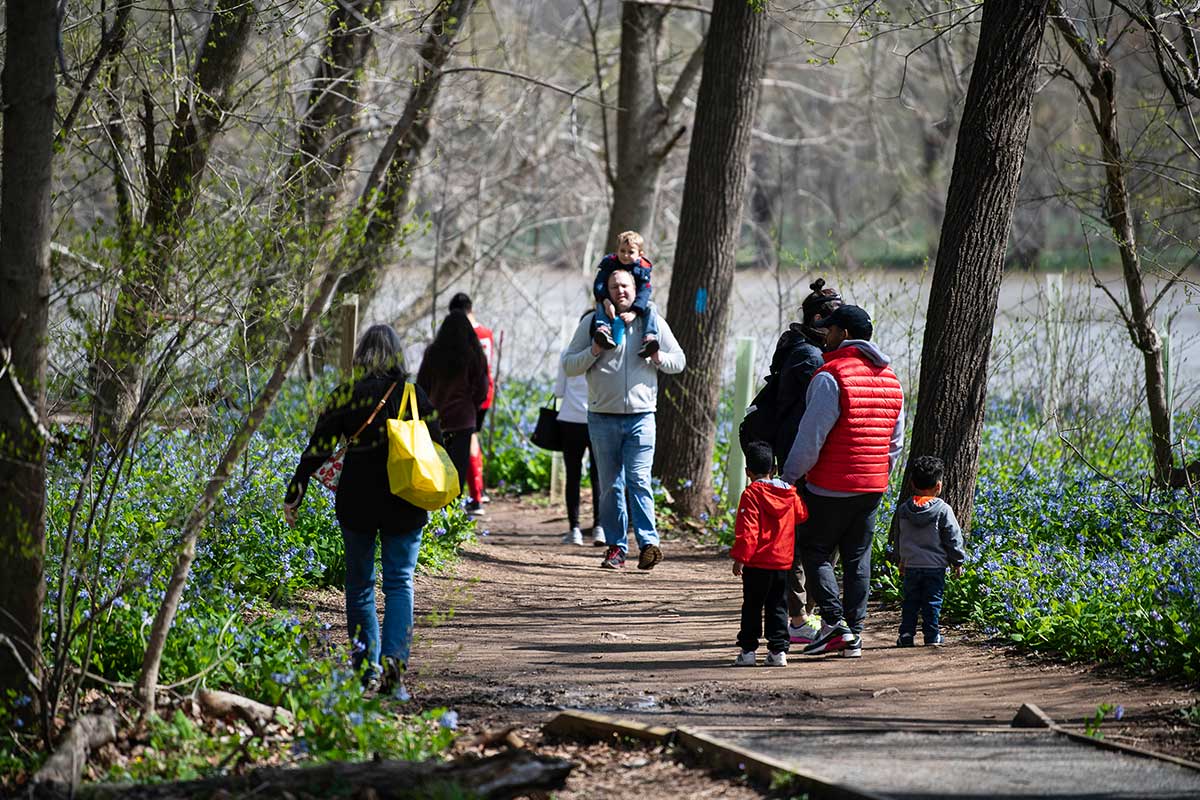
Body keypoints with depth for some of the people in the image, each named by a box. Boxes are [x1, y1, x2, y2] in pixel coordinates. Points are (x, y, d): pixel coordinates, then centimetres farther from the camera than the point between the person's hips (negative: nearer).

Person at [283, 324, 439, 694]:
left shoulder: (346, 396, -3)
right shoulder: (413, 396, -1)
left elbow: (317, 448, -4)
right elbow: (436, 446, 3)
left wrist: (294, 495, 0)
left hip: (356, 500, 0)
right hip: (404, 505, 0)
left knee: (359, 583, 13)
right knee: (400, 583, 3)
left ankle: (367, 666, 12)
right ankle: (394, 657, -17)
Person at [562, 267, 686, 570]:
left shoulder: (653, 322, 9)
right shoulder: (592, 323, 6)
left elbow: (679, 361, 16)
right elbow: (568, 365, 7)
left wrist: (659, 358, -6)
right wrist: (593, 352, -11)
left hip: (640, 416, -1)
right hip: (603, 417, 1)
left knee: (639, 480, -12)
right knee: (611, 485, 4)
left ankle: (648, 542, -15)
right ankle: (615, 547, 9)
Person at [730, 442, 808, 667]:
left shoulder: (751, 494, -12)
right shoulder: (789, 493, 4)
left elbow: (747, 530, -16)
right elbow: (801, 514, 21)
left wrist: (740, 557, -14)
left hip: (757, 564, -5)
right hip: (783, 562, 5)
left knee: (752, 607, 5)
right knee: (777, 607, 10)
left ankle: (748, 650, 5)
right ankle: (778, 650, 6)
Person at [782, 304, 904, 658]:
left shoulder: (831, 377, -14)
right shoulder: (890, 378, 12)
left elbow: (811, 436, -16)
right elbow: (896, 440, 17)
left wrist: (789, 476, -7)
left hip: (831, 486, -7)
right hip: (873, 485, 7)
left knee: (814, 549, 4)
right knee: (858, 557, 11)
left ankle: (834, 622, -7)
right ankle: (854, 633, 11)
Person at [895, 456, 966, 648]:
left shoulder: (903, 510, 3)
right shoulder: (943, 510, -10)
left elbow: (899, 538, 14)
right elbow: (953, 538, -6)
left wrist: (902, 559, 28)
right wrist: (958, 561, 5)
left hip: (911, 565, 3)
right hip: (935, 565, -3)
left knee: (910, 602, 11)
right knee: (932, 602, 3)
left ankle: (906, 635, 9)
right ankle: (932, 636, 4)